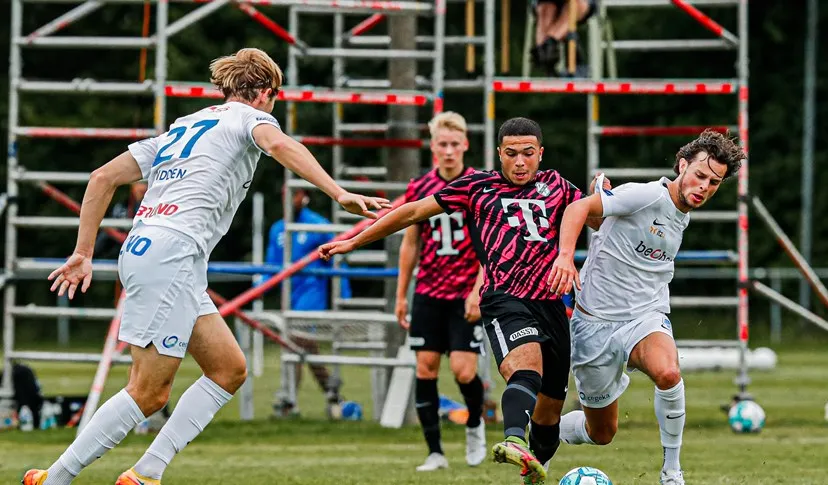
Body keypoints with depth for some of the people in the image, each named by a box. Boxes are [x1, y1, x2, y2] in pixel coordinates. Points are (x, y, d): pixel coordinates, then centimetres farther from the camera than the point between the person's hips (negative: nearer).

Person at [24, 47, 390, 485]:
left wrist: (83, 253, 23)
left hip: (140, 251, 9)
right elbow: (278, 143, -19)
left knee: (229, 369, 9)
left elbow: (103, 177, 23)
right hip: (172, 254, -9)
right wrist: (339, 193, -26)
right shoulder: (248, 116, 7)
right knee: (148, 393, -7)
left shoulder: (181, 127, 27)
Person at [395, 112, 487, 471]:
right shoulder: (419, 189, 5)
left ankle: (475, 425, 21)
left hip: (467, 295, -3)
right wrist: (401, 295, 12)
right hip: (428, 293, 3)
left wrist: (477, 291, -16)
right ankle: (435, 453, 4)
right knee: (425, 368, -2)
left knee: (463, 371, -10)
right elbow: (410, 245, 13)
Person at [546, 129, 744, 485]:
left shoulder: (682, 217, 8)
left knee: (668, 373, -33)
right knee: (601, 434, 5)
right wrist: (565, 256, -36)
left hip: (646, 320, 4)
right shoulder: (648, 196, -14)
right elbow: (579, 208, -21)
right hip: (596, 322, -4)